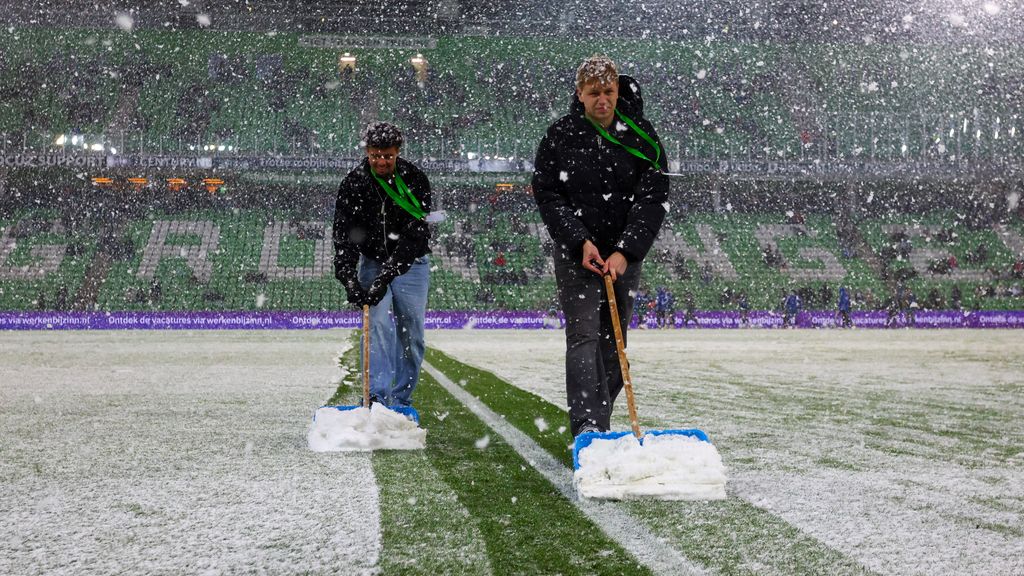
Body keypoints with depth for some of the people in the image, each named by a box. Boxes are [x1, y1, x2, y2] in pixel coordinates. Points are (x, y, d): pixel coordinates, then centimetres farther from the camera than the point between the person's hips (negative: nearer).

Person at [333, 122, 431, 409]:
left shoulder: (415, 180, -19)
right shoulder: (354, 183, -14)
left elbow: (414, 236, -25)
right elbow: (344, 234, -17)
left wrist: (386, 277, -33)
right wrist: (349, 279, -30)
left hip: (411, 263, 0)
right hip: (372, 261, 0)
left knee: (411, 333, 0)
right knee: (377, 324, -17)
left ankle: (401, 399, 12)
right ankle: (377, 396, -20)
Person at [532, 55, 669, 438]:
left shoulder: (640, 134, -2)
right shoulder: (561, 134, -2)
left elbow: (653, 198, -6)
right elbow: (546, 194, -2)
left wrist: (625, 251, -16)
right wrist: (581, 241, -13)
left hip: (625, 254, 2)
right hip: (576, 252, -2)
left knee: (614, 340, 7)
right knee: (584, 336, -12)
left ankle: (599, 422, 20)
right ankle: (586, 425, -17)